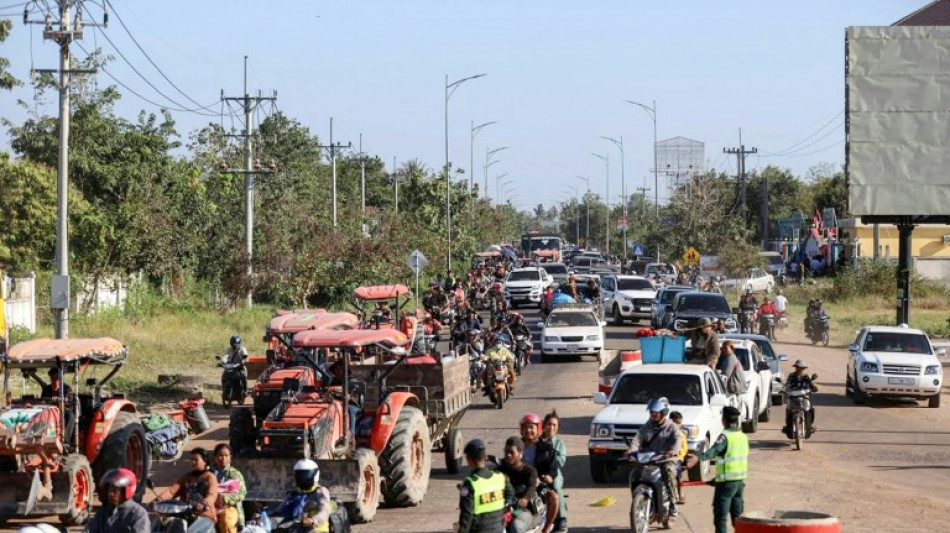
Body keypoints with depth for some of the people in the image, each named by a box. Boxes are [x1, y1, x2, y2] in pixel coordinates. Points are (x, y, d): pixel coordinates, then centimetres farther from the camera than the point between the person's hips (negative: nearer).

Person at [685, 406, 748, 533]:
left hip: (726, 481, -8)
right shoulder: (743, 437, 10)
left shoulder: (725, 436, -14)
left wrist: (698, 457, -46)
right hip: (740, 480, 8)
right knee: (737, 514, 16)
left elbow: (714, 450, -32)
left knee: (720, 515, -7)